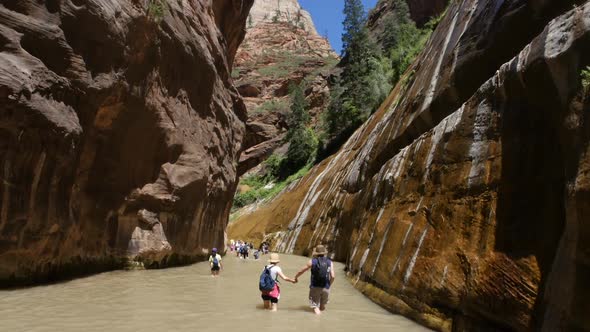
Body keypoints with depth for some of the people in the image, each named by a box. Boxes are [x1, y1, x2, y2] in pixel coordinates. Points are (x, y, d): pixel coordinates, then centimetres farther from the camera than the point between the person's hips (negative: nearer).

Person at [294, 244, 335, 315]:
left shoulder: (312, 261, -1)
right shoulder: (329, 262, 2)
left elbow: (301, 271, 6)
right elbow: (333, 276, -5)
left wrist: (295, 277, 24)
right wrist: (329, 285, 13)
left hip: (314, 287, -2)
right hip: (325, 288, 2)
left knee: (315, 306, 3)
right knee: (322, 307, 21)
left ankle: (317, 311, -20)